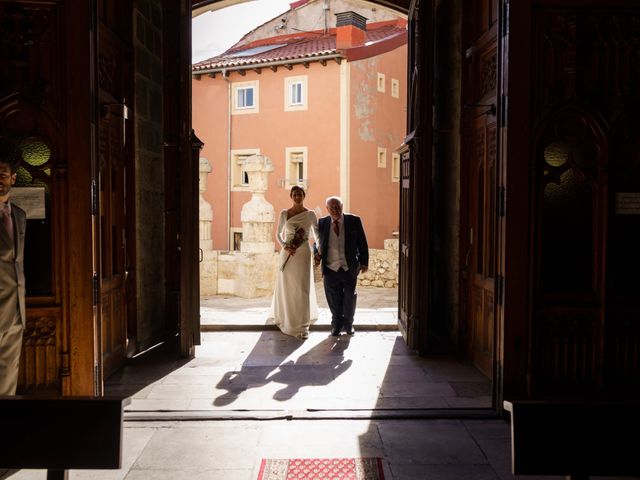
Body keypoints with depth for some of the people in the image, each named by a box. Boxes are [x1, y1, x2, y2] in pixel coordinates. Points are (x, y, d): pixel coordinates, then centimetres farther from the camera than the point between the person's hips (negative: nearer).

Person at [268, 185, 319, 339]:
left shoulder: (310, 214, 1)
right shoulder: (284, 214, 3)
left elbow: (317, 234, 11)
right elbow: (278, 234, 10)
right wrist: (285, 247, -6)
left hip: (303, 254, -1)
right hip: (287, 253, 1)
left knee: (302, 288, -4)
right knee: (286, 287, 9)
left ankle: (302, 326, 0)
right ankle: (284, 318, 30)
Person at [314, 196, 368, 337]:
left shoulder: (354, 221, -1)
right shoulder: (322, 223, 3)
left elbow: (362, 243, 3)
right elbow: (317, 241, 15)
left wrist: (364, 262, 1)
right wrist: (316, 253, -4)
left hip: (350, 268, -1)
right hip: (330, 268, 1)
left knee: (349, 297, 11)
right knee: (334, 299, 6)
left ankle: (348, 324, 30)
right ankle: (337, 324, 26)